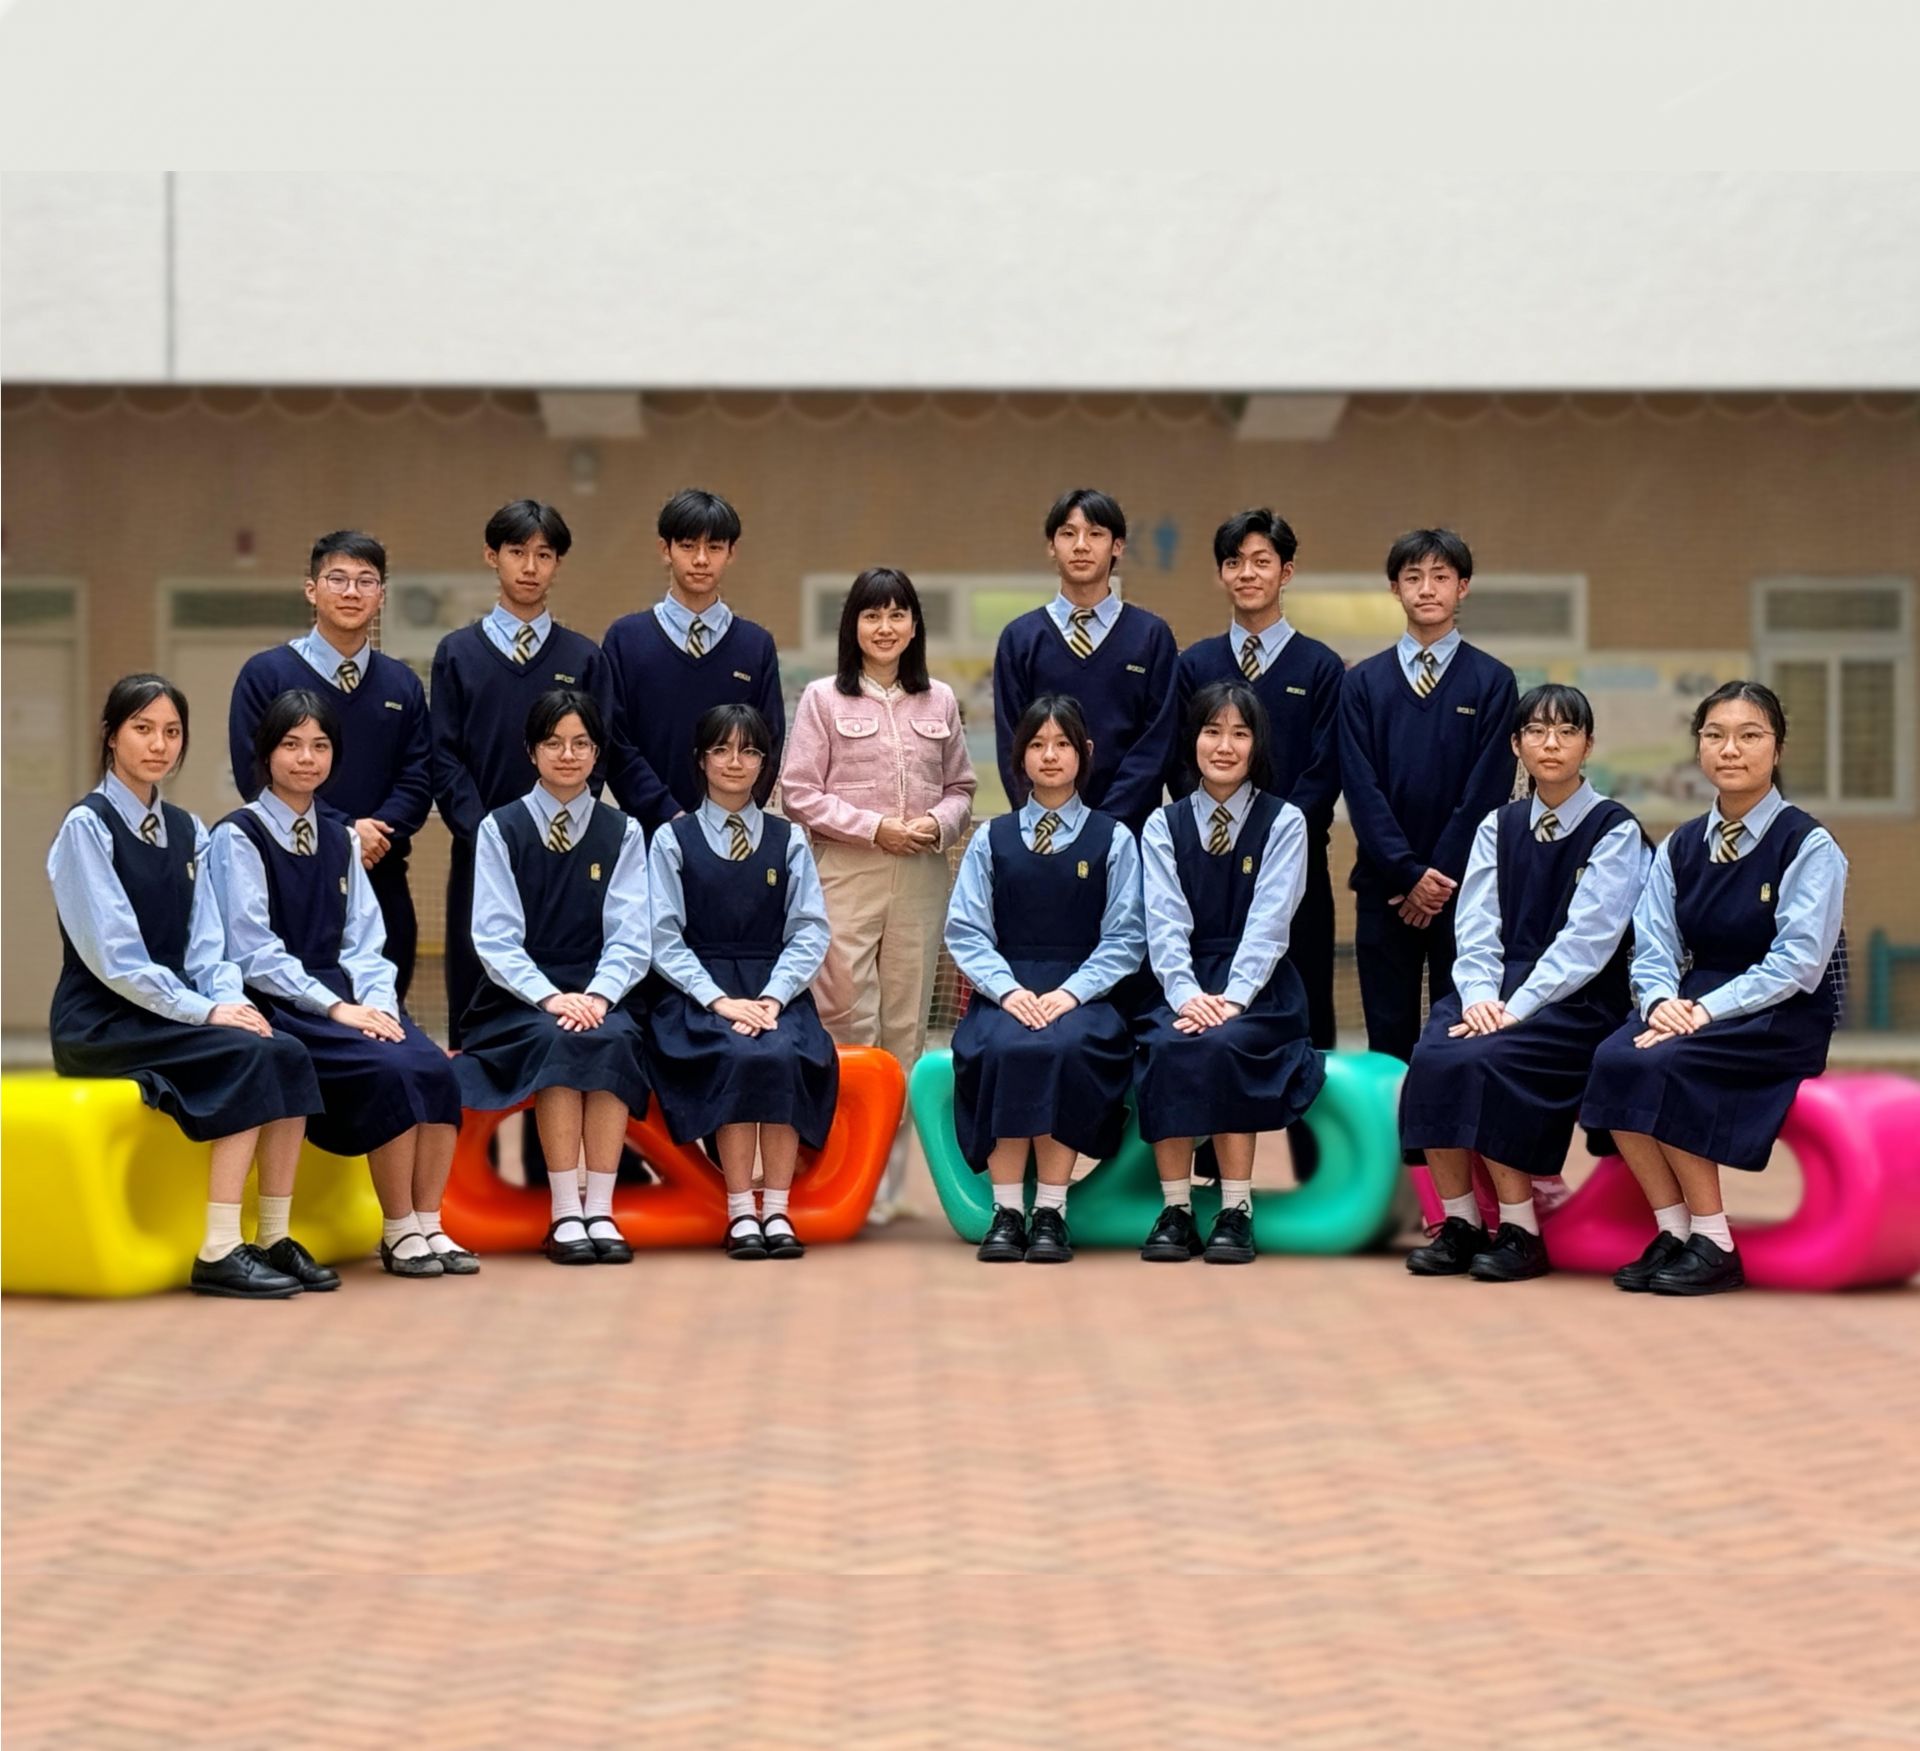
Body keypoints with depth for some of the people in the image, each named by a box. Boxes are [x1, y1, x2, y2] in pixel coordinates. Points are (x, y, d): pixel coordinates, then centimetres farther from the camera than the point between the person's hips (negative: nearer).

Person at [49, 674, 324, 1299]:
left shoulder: (184, 830, 13)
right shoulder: (88, 825, -9)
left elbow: (205, 941, 10)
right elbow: (114, 953, -16)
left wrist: (230, 998, -11)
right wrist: (205, 1012, -20)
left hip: (166, 1011, 6)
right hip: (101, 1022, -6)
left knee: (287, 1054, -20)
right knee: (248, 1060, -28)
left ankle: (275, 1240, -16)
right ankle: (218, 1254, -28)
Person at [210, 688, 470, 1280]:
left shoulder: (338, 839, 17)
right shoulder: (238, 837, -3)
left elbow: (362, 940, 13)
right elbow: (253, 953, -11)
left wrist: (377, 1000, -8)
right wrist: (335, 1008, -18)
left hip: (343, 995, 6)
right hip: (278, 1006, -6)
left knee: (435, 1069, -22)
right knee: (390, 1071, -28)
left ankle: (428, 1225, -15)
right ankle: (398, 1233, -16)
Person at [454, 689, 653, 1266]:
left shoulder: (622, 833, 11)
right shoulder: (500, 830, 6)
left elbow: (630, 939, 2)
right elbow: (496, 940, -3)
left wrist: (597, 995, -18)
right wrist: (551, 997, -19)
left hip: (601, 996, 1)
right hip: (518, 999, -1)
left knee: (613, 1041, -33)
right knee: (557, 1041, -34)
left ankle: (600, 1211, -33)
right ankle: (565, 1214, -33)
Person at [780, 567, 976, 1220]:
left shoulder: (939, 702, 10)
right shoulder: (823, 699, 1)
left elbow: (960, 787, 14)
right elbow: (798, 792, -3)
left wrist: (937, 823, -8)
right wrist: (874, 827, -12)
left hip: (921, 874, 3)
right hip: (846, 871, -3)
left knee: (906, 1020, 5)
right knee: (848, 1018, -10)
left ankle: (888, 1176, 12)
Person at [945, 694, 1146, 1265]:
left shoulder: (1113, 840, 10)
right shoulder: (992, 839, 15)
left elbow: (1124, 938, 3)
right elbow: (966, 931, 6)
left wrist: (1070, 993, -13)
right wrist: (1007, 989, -12)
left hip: (1085, 993, -1)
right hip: (1006, 989, 1)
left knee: (1063, 1047, -36)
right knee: (1001, 1048, -34)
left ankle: (1051, 1212, -28)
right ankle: (1006, 1211, -28)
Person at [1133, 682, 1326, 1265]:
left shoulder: (1283, 822, 4)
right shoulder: (1164, 825, 10)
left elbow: (1269, 922, -8)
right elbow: (1165, 923, -2)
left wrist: (1232, 998, -21)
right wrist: (1186, 995, -20)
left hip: (1259, 989, -2)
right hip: (1185, 984, 2)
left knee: (1224, 1044, -33)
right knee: (1166, 1047, -30)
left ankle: (1236, 1211, -26)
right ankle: (1176, 1211, -25)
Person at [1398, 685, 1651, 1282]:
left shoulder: (1616, 831, -1)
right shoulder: (1499, 826, 14)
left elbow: (1586, 937, -11)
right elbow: (1476, 926, 5)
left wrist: (1518, 1008, -21)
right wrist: (1478, 997, -14)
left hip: (1579, 1003, -4)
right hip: (1499, 992, 4)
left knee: (1480, 1062, -31)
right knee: (1432, 1058, -27)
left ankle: (1521, 1232, -20)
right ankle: (1459, 1223, -17)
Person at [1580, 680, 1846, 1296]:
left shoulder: (1808, 845, -5)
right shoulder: (1680, 847, 11)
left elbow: (1798, 962, -14)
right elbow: (1653, 948, 7)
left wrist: (1706, 1010, -22)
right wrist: (1661, 1001, -16)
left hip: (1783, 1017, -5)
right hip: (1695, 1006, 5)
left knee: (1661, 1065, -31)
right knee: (1612, 1059, -26)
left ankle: (1714, 1245, -21)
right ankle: (1673, 1232, -18)